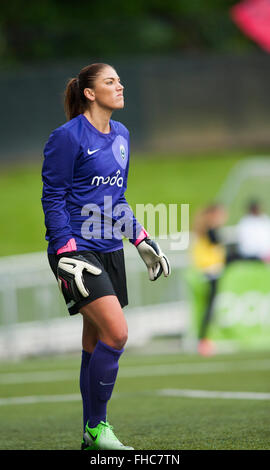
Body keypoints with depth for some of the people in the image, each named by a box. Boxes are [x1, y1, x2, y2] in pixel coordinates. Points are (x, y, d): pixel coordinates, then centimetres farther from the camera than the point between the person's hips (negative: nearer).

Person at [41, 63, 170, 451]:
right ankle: (96, 428, -6)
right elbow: (53, 198, -10)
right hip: (78, 249, -7)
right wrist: (66, 253, -17)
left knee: (97, 342, 9)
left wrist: (143, 242, 18)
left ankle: (92, 438, 15)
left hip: (110, 250, 7)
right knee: (116, 333, -18)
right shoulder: (68, 136, -10)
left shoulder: (121, 135, 13)